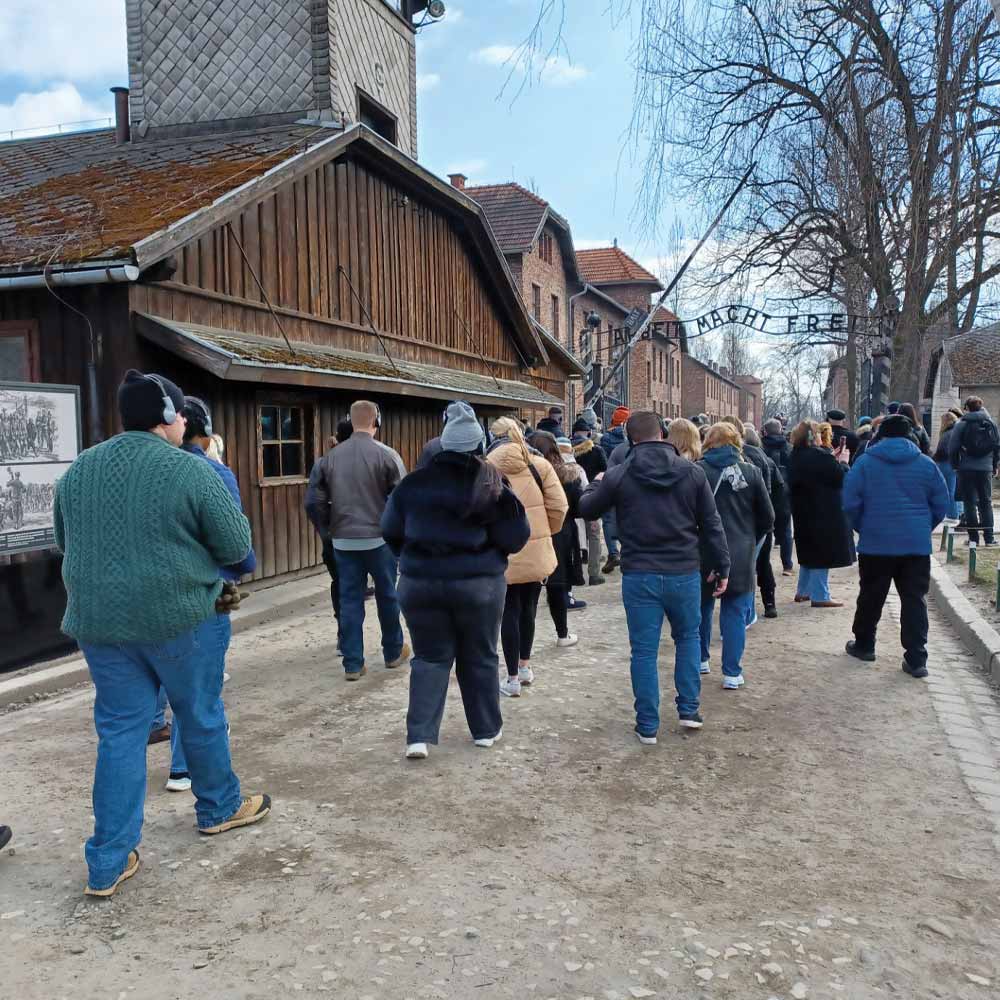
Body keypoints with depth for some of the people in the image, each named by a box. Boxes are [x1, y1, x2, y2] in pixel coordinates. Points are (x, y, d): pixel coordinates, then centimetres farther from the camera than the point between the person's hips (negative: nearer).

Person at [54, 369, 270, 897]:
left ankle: (108, 863, 13)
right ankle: (220, 808, 37)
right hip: (180, 618, -4)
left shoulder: (78, 470, 5)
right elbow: (236, 546, -8)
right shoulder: (192, 472, -13)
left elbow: (64, 542, 18)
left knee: (120, 732, 11)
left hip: (99, 621, 5)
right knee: (201, 717, 16)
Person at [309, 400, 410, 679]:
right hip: (379, 538, -3)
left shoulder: (332, 456, 2)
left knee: (350, 599, 7)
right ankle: (393, 653, 28)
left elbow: (318, 500, 6)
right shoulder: (386, 454, -10)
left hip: (343, 540, 3)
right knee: (387, 596, 13)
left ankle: (352, 664, 9)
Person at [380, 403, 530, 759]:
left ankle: (419, 735, 2)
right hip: (478, 584, -1)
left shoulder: (414, 483, -1)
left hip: (420, 583, 2)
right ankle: (486, 729, 27)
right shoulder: (491, 487, -9)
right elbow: (516, 537, -6)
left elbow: (391, 532, 8)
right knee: (479, 658, 14)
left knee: (430, 657, 11)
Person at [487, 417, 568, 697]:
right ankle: (525, 666, 30)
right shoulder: (539, 464, -2)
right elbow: (559, 506, -4)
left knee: (510, 612, 6)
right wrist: (546, 532, 12)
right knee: (528, 608, 18)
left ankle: (512, 678, 9)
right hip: (537, 551, 2)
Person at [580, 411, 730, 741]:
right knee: (688, 637, 23)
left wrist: (595, 485, 30)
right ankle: (689, 710, 24)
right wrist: (722, 567, 10)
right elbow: (712, 524, 1)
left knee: (644, 651, 6)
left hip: (639, 575, -1)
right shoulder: (693, 472, -2)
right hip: (684, 574, 1)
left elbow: (587, 509, 9)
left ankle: (647, 726, 14)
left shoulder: (618, 475, -5)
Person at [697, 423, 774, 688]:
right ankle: (732, 673, 8)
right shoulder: (751, 472, -3)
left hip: (705, 553, 0)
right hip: (740, 554, 0)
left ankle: (700, 660, 31)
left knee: (702, 607, 18)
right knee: (735, 613, 7)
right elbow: (767, 518, 3)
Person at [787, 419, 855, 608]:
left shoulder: (796, 456, 6)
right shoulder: (819, 456, -20)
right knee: (823, 554, -1)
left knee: (809, 551, 19)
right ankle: (820, 596, 2)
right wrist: (843, 461, 0)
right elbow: (841, 478, -16)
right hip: (824, 514, -9)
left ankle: (803, 591, 26)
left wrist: (833, 459, 11)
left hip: (803, 512, 9)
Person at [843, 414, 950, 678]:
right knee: (915, 600, 4)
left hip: (876, 543, -1)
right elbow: (941, 504, 6)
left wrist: (862, 528, 12)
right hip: (917, 544, 1)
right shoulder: (926, 463, 2)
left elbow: (850, 503, -4)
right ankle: (916, 659, 2)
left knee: (871, 597, 14)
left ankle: (863, 645, 28)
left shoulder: (865, 462, -2)